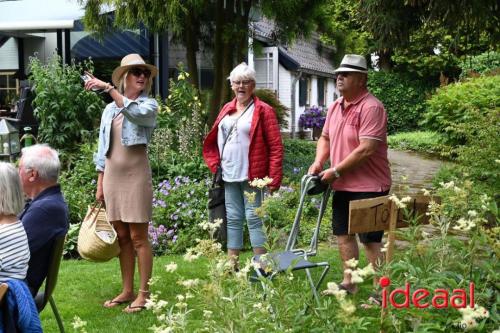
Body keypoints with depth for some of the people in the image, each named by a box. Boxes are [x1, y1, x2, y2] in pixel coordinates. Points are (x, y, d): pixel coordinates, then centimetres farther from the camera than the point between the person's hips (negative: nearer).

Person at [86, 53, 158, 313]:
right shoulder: (109, 110, 12)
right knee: (122, 237, 10)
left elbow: (134, 112, -26)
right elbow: (103, 148, 14)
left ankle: (144, 293, 4)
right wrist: (100, 184, 11)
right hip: (112, 176, 5)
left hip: (136, 175, -5)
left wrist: (108, 87, -25)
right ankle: (127, 291, 19)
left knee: (138, 237, -3)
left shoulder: (149, 104, 0)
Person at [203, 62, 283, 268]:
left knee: (254, 218, -4)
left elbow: (275, 146, -9)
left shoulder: (263, 111, -4)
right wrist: (216, 165, 6)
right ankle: (232, 264, 18)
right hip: (229, 174, 6)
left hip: (252, 175, -6)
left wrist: (274, 177, -15)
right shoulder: (227, 110, 14)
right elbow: (216, 140, 20)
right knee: (233, 218, 11)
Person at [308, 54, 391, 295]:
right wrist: (319, 162, 0)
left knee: (371, 240, -3)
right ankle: (348, 282, 32)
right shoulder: (335, 107, 10)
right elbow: (325, 138, 20)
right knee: (343, 233, 17)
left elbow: (366, 149, -25)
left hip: (368, 186, -9)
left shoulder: (371, 108, -19)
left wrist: (335, 171, -19)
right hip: (342, 185, 9)